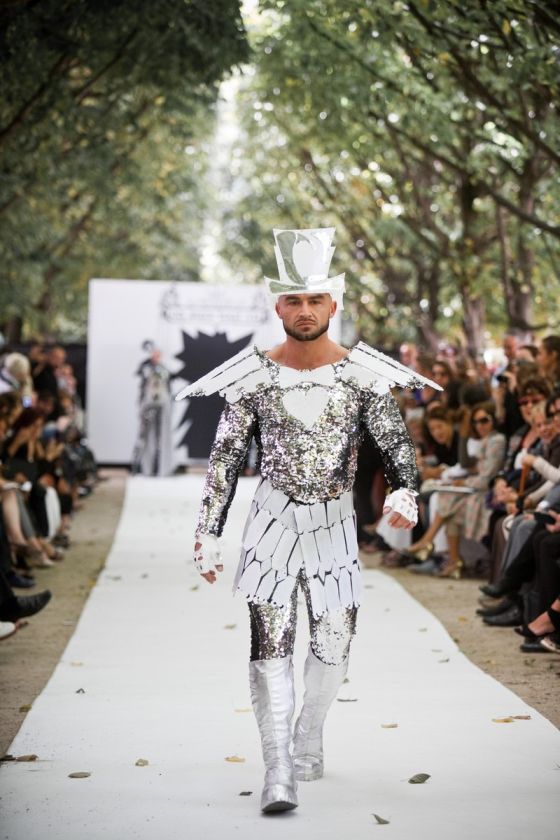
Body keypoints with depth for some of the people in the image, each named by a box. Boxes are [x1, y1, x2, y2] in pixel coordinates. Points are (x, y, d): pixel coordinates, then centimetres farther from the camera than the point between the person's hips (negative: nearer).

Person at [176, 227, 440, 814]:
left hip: (335, 524, 1)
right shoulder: (255, 375, -3)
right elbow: (224, 461, 1)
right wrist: (208, 535, -2)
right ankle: (277, 771, -6)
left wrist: (404, 491, -24)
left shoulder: (361, 375, -3)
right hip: (273, 521, -1)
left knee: (333, 645, 8)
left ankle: (309, 735, 35)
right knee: (270, 644, -8)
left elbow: (395, 442, -3)